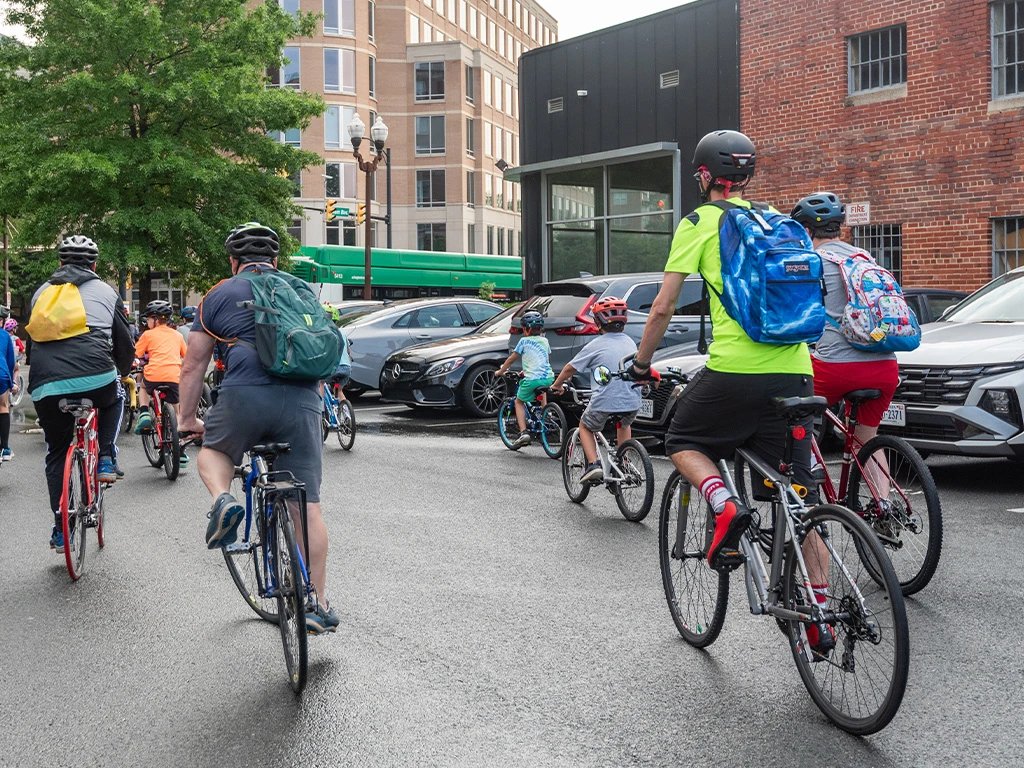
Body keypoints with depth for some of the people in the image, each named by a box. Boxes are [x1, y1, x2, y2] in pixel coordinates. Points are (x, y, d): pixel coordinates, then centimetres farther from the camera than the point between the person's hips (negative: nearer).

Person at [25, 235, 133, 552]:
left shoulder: (42, 292, 23)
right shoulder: (104, 291, 16)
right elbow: (124, 343, 20)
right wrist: (124, 372, 40)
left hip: (45, 385, 2)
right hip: (94, 377, -2)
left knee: (56, 454, 19)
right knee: (112, 402, 35)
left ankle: (60, 528, 16)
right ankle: (105, 460, 17)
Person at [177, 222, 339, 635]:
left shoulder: (220, 295, 16)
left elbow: (193, 366, 17)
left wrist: (187, 420, 26)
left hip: (245, 395, -2)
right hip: (302, 400, 2)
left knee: (212, 450, 29)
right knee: (308, 506, 7)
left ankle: (223, 501, -3)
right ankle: (320, 606, 10)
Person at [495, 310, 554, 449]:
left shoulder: (524, 341, 1)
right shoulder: (545, 341, 15)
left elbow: (511, 359, 8)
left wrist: (500, 371, 22)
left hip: (532, 379, -5)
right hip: (549, 378, 5)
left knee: (519, 402, 14)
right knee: (541, 391, 40)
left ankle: (523, 432, -3)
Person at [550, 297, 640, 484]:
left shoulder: (596, 345, -4)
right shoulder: (630, 343, 10)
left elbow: (570, 367, 2)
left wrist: (557, 385, 18)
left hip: (604, 403, -4)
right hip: (632, 403, 4)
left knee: (585, 427, 24)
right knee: (624, 426, 37)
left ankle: (593, 464, 4)